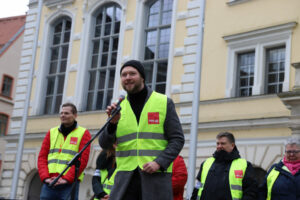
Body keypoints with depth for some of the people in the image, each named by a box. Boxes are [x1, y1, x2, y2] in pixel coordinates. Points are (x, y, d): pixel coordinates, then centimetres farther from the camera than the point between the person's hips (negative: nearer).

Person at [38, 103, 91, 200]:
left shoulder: (83, 133, 6)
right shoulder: (51, 132, 18)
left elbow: (82, 160, -4)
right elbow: (42, 156, 11)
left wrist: (66, 179, -14)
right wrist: (45, 177, -6)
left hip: (69, 184, -3)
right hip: (49, 183, 4)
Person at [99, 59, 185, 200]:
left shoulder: (164, 103, 4)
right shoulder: (119, 107, 12)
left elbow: (177, 139, 1)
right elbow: (104, 144, 7)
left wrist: (159, 162, -13)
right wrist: (112, 123, -12)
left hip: (156, 176, -2)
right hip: (126, 177, 2)